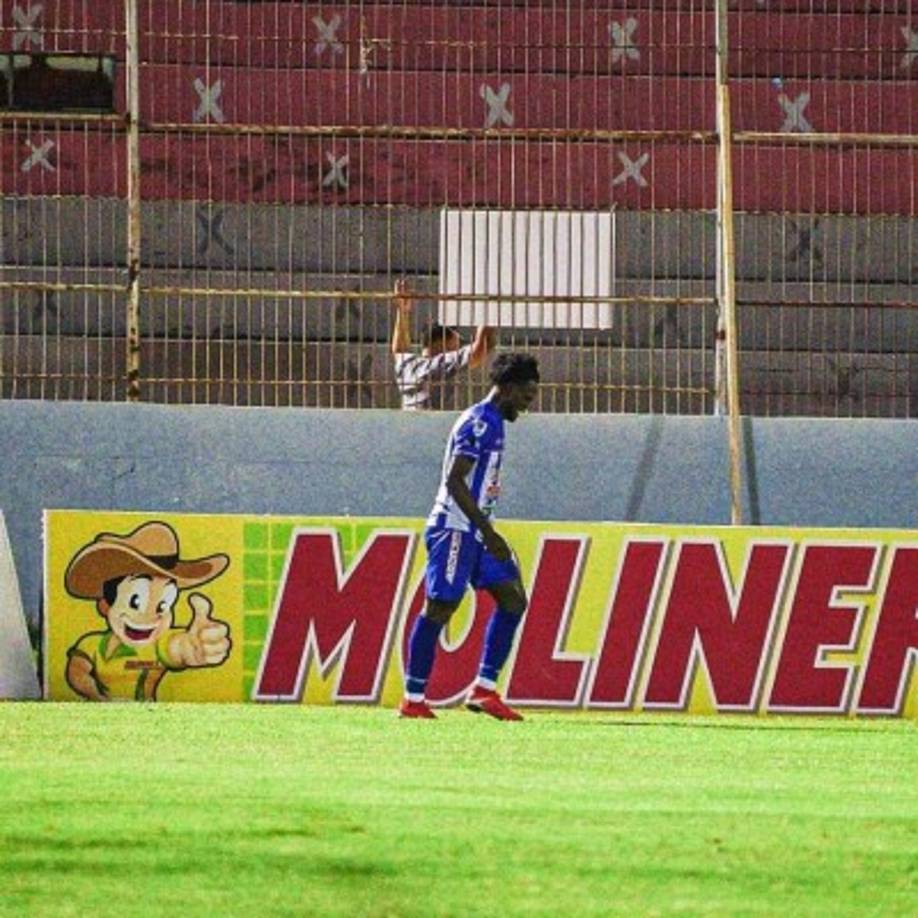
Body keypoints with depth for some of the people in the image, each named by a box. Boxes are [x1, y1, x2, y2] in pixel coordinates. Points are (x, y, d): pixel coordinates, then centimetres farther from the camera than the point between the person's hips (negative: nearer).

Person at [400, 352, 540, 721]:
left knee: (512, 599, 3)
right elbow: (455, 479, -22)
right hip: (456, 528, -10)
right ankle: (413, 699, -2)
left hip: (474, 532, 10)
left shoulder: (490, 423, 17)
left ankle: (484, 688, 2)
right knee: (439, 608, -6)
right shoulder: (479, 423, -14)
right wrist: (488, 532, -23)